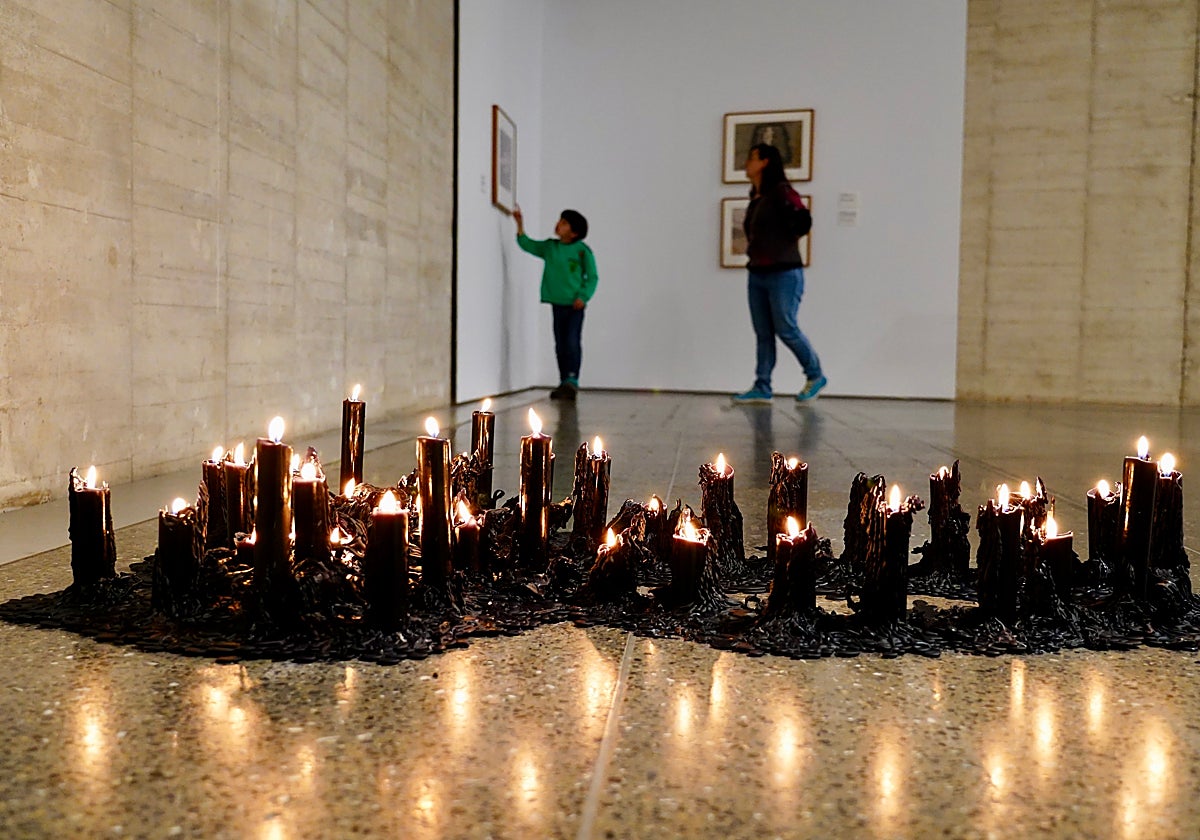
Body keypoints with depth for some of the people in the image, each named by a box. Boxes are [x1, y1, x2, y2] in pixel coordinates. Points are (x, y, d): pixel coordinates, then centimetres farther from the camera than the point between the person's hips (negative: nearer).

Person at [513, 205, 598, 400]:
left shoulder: (583, 251, -6)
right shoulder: (550, 247, 8)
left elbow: (592, 277, -4)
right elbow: (527, 245, 11)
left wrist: (583, 296, -15)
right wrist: (520, 225, 0)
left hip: (575, 304, -5)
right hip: (557, 304, 5)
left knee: (572, 342, -12)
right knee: (560, 345, 7)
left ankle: (572, 380, -10)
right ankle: (564, 383, 14)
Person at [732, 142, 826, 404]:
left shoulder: (781, 191, -10)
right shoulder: (756, 198, 15)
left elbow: (803, 220, -19)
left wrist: (786, 243, -6)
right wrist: (755, 249, 7)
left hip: (783, 273, -8)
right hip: (757, 274, 8)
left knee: (786, 330, -4)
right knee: (763, 334, 6)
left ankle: (815, 376, 14)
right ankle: (762, 388, 7)